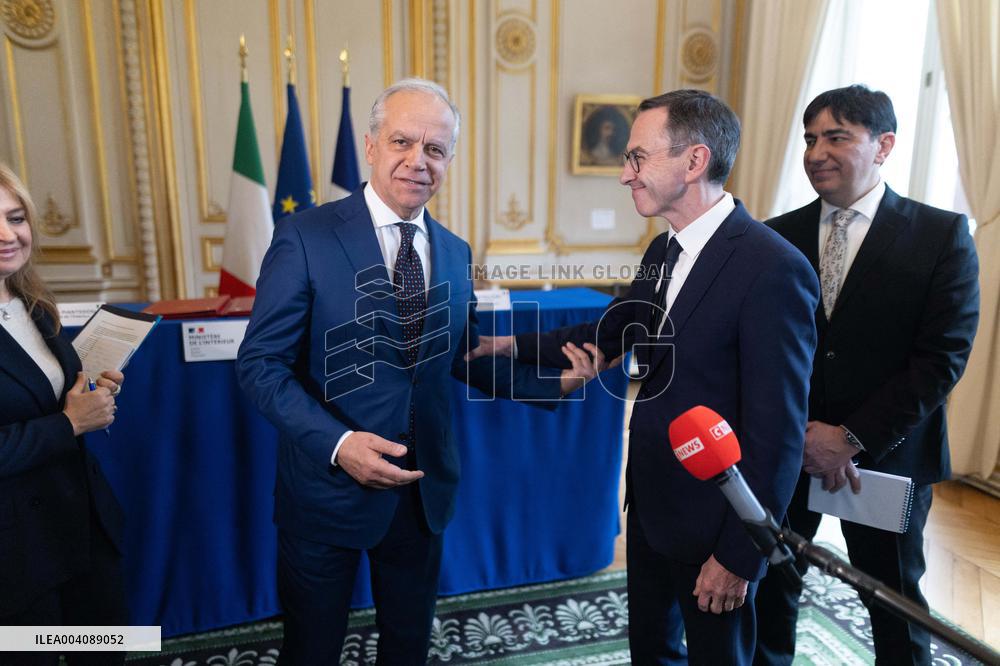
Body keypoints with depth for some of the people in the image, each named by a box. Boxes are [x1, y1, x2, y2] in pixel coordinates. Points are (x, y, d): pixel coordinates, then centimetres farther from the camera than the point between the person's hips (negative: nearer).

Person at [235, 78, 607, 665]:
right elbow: (261, 363, -13)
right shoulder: (306, 237, -13)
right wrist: (337, 442, -26)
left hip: (425, 486, 4)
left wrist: (555, 382, -3)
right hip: (331, 483, -3)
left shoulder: (456, 253, 3)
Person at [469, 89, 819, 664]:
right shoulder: (664, 251, 3)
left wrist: (740, 555, -17)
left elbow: (778, 430, -22)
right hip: (650, 500, 7)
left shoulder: (773, 268, -24)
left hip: (712, 520, -7)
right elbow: (609, 332, 12)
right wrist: (515, 346, 5)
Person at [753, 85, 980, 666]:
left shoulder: (942, 235, -5)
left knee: (895, 598, 18)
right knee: (771, 585, 14)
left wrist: (854, 438, -17)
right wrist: (801, 433, -13)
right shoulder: (777, 238, 0)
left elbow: (944, 357, -11)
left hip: (886, 456, -1)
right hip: (785, 452, 2)